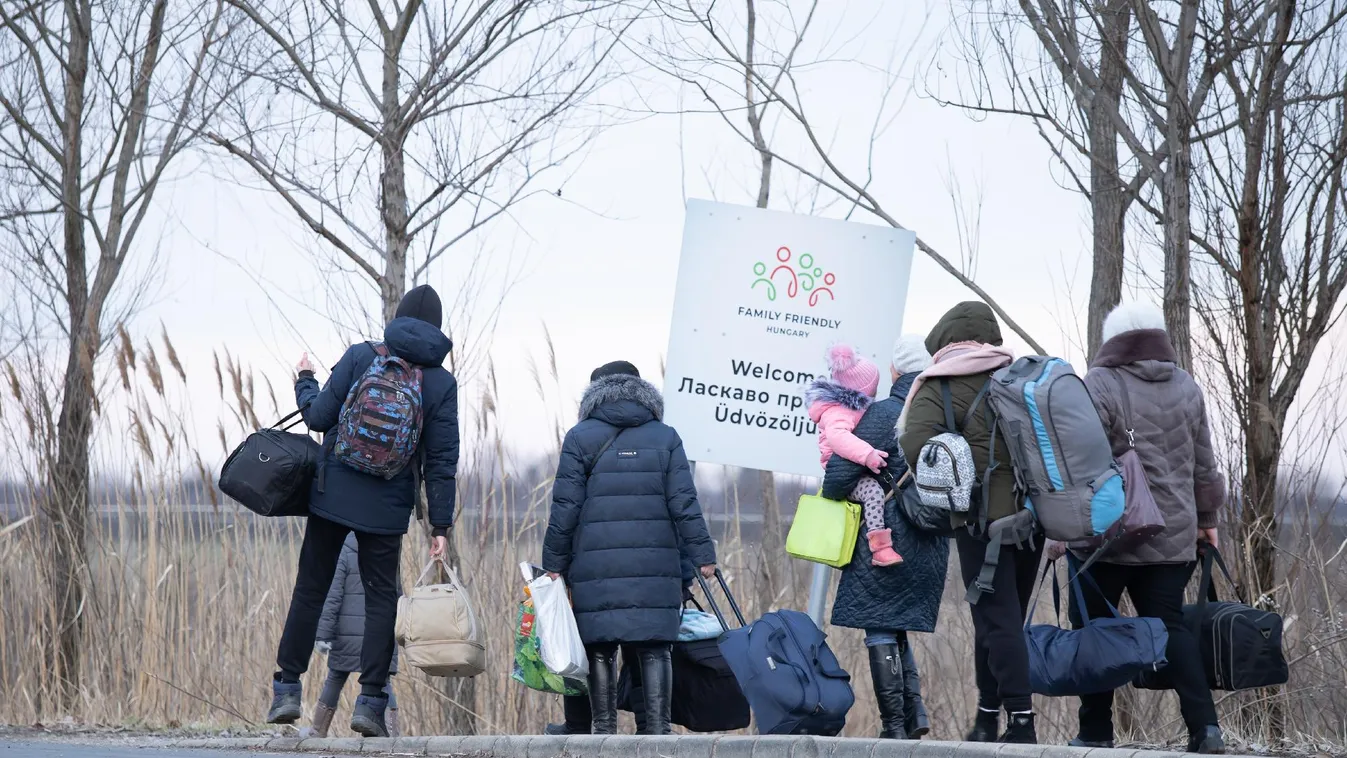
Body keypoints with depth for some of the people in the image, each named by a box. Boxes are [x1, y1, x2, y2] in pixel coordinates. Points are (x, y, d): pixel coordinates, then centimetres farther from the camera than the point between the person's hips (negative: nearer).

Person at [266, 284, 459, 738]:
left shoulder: (361, 356, -3)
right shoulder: (441, 382, -2)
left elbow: (319, 417, -4)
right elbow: (442, 461, -3)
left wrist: (305, 382, 16)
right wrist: (440, 525, 0)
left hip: (334, 495, 0)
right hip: (388, 508, 0)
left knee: (310, 589, 9)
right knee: (382, 597, 7)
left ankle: (287, 689, 10)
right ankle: (371, 701, -2)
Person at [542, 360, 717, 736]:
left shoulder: (581, 438, 4)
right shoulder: (665, 437, 8)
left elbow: (565, 507, 0)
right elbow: (684, 504, 2)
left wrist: (554, 562, 4)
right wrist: (702, 555, 5)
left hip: (595, 566, -1)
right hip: (655, 565, 1)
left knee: (600, 650, 3)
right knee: (654, 648, 3)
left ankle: (604, 729, 2)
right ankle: (658, 727, -3)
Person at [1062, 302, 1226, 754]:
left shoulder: (1100, 386, -8)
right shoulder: (1187, 388, 10)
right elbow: (1203, 465, 17)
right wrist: (1206, 519, 29)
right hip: (1172, 536, 5)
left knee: (1094, 628, 5)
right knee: (1170, 626, 7)